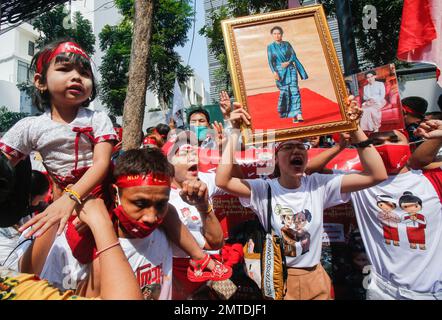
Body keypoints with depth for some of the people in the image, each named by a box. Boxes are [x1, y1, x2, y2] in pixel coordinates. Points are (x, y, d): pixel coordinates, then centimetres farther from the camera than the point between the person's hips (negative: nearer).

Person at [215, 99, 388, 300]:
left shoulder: (319, 185, -8)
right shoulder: (263, 189, -14)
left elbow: (377, 175, -13)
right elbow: (222, 181, -31)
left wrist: (355, 129, -19)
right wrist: (235, 133, -29)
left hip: (314, 279, 3)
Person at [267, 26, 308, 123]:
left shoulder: (287, 44, 10)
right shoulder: (270, 47, 7)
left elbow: (293, 56, 5)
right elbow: (270, 61, -1)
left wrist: (288, 62, -14)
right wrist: (274, 72, -15)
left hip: (291, 70, 1)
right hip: (280, 72, 0)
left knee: (294, 91, -12)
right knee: (285, 92, -1)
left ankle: (298, 114, -18)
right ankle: (293, 115, 15)